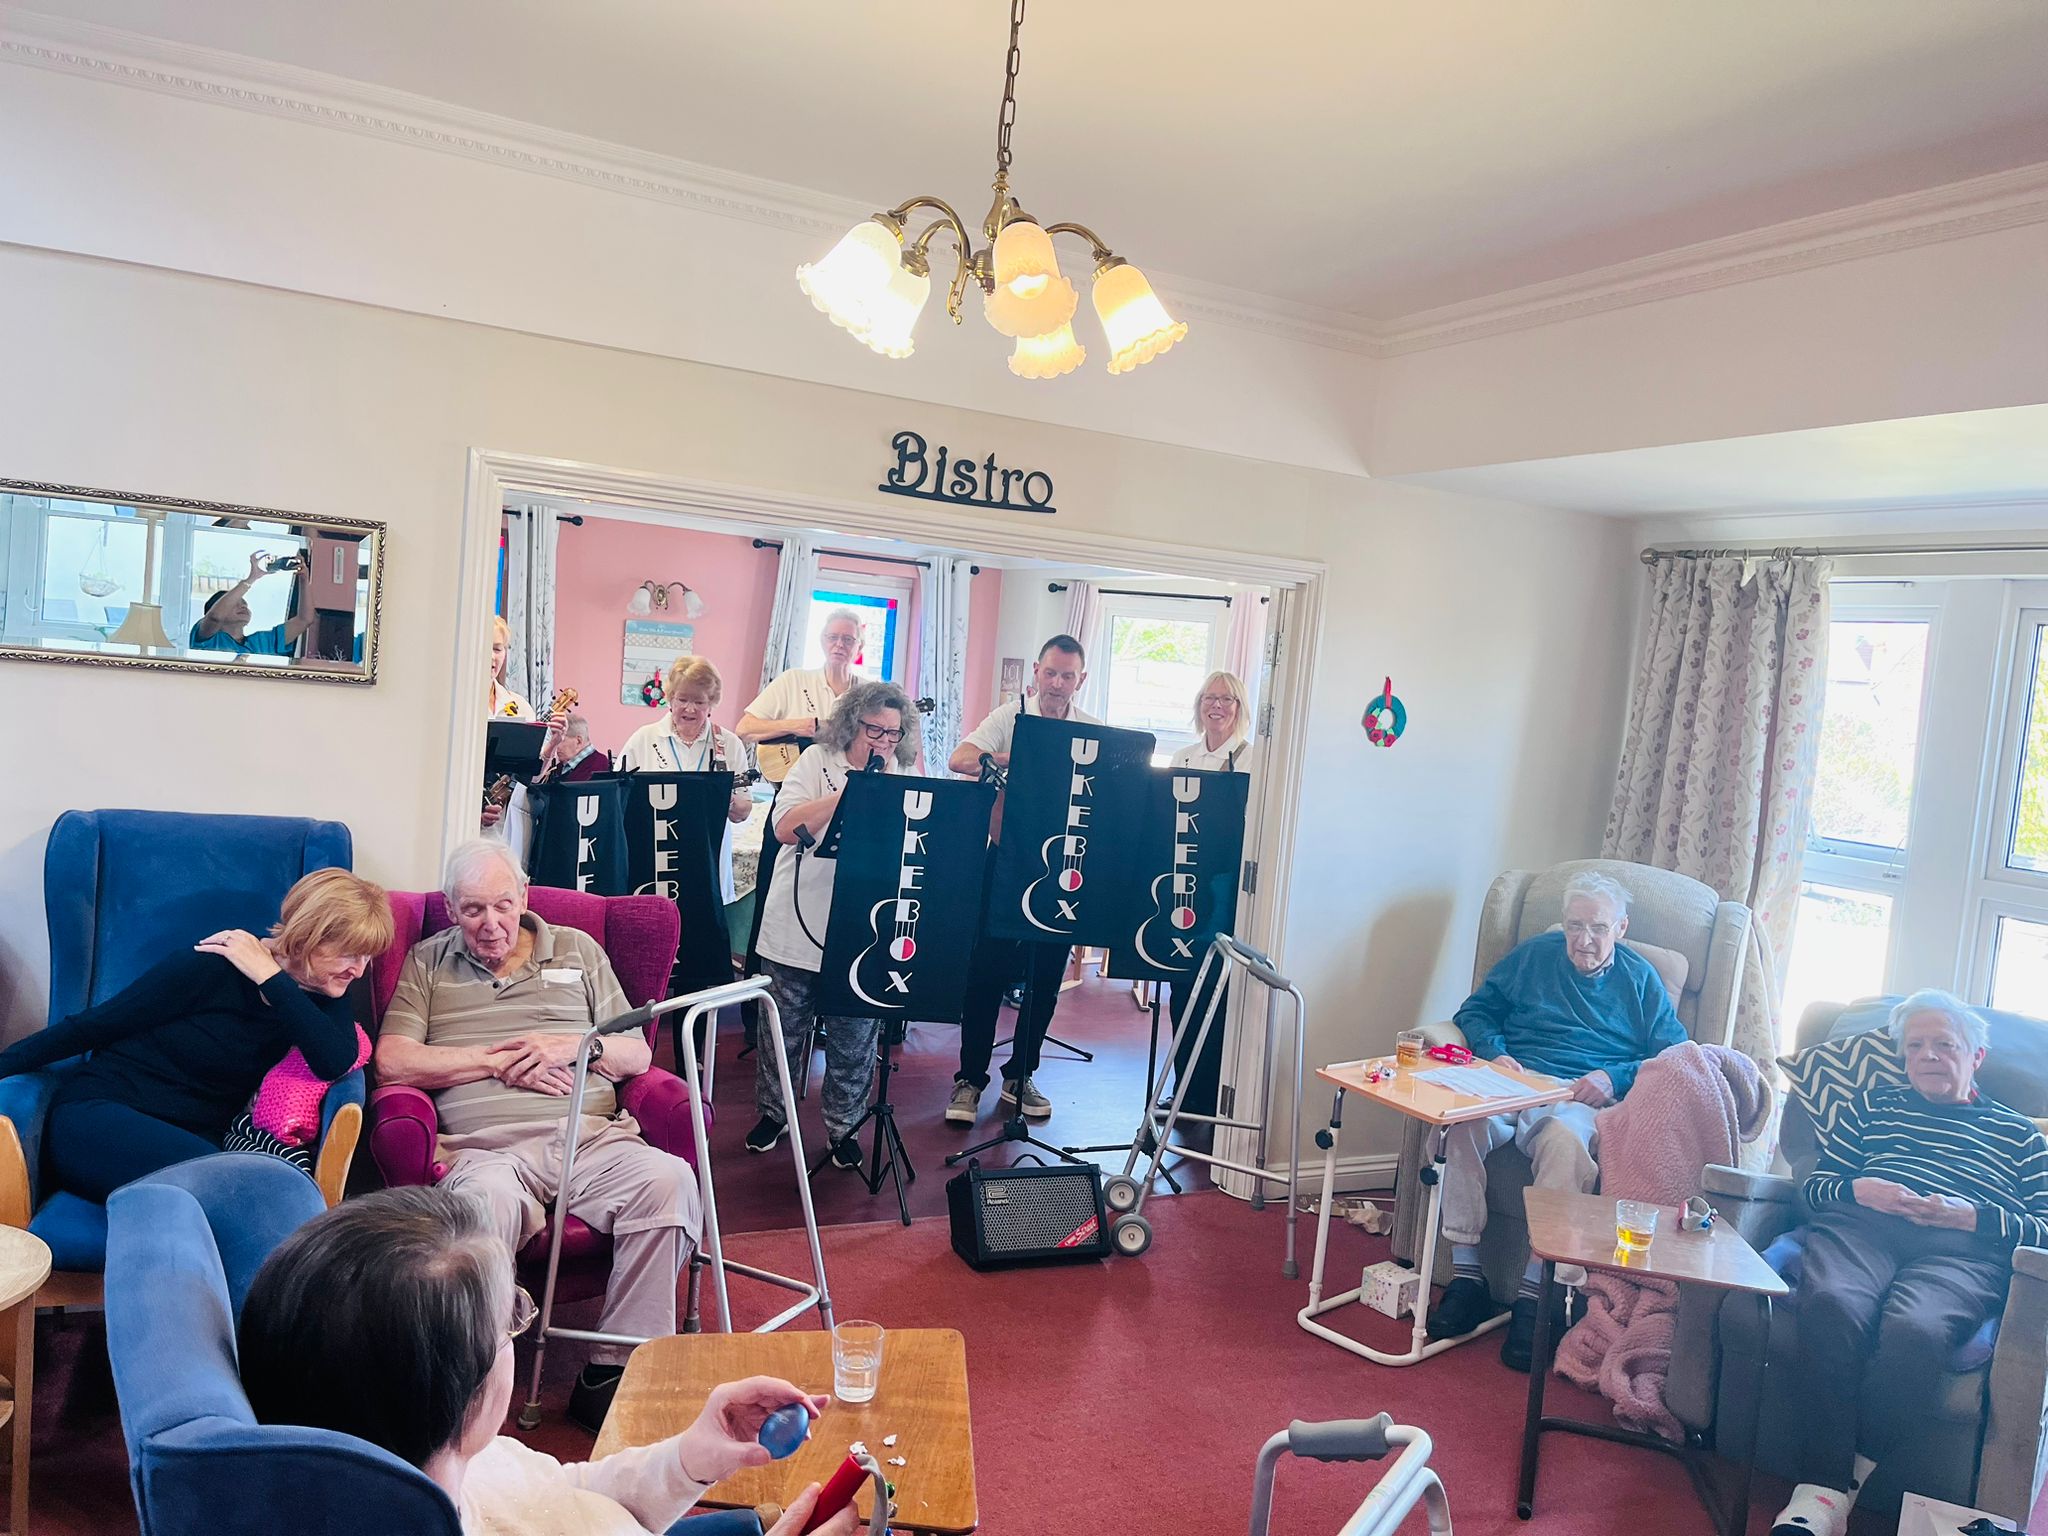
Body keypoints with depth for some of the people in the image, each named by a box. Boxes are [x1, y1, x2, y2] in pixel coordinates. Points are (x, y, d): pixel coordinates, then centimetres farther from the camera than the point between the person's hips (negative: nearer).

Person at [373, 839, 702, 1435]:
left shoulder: (578, 951, 22)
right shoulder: (427, 962, 20)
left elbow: (638, 1055, 19)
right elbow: (392, 1061, 3)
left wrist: (575, 1045, -1)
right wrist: (499, 1061, -1)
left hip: (591, 1138, 2)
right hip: (485, 1146, -2)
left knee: (668, 1179, -30)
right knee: (489, 1199, -40)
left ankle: (613, 1370, -20)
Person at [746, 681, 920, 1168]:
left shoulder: (905, 777, 4)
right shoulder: (817, 760, -2)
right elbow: (786, 828, -15)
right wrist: (851, 791, -18)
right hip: (798, 929, -1)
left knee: (854, 1043, 8)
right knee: (784, 1031, 14)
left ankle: (842, 1128, 26)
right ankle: (773, 1113, 34)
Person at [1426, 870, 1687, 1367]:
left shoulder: (1640, 979, 17)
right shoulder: (1534, 955, 20)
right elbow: (1476, 1011, 19)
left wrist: (1615, 1078, -9)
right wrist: (1494, 1052, -2)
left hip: (1581, 1101, -1)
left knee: (1565, 1142, -40)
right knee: (1465, 1122, -35)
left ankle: (1535, 1294, -36)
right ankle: (1466, 1275, -30)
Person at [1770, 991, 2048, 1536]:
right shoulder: (1875, 1105, 32)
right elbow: (1815, 1184, 24)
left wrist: (1967, 1216, -3)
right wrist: (1857, 1189, 3)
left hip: (1962, 1251, -1)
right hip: (1861, 1226, 1)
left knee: (1912, 1328, -39)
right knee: (1833, 1304, -37)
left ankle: (1833, 1490, -31)